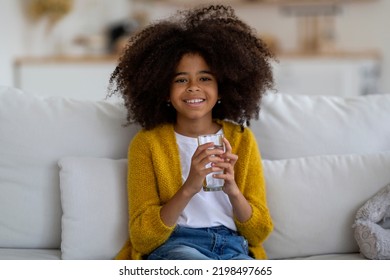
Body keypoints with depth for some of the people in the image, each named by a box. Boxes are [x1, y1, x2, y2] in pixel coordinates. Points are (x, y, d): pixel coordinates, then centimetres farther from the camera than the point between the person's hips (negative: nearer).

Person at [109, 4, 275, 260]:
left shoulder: (241, 139, 11)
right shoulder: (147, 143, 4)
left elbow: (259, 233, 9)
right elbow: (143, 238, -2)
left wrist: (232, 190, -11)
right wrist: (189, 188, -17)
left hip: (234, 249, 2)